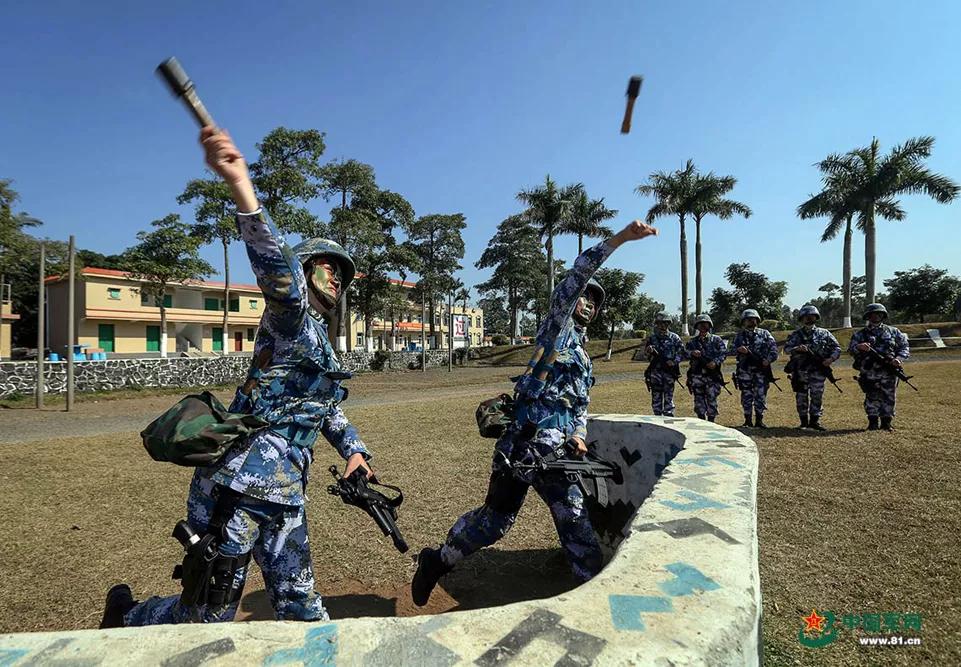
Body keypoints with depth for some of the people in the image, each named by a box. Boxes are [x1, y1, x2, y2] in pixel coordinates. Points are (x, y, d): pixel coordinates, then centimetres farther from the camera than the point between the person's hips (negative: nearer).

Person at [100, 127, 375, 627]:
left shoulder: (320, 344, 20)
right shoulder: (293, 316, -6)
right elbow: (276, 269, -29)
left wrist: (354, 450, 21)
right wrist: (240, 184, -45)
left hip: (283, 495, 8)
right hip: (237, 488, -8)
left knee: (300, 608, 13)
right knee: (207, 616, 9)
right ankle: (126, 615, 38)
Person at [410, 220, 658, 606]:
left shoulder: (583, 356, 27)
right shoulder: (558, 324, 3)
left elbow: (581, 404, 26)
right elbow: (576, 276, -13)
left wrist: (579, 435, 4)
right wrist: (621, 238, -18)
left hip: (556, 449, 8)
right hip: (524, 440, -8)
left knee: (574, 518, 11)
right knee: (496, 519, -3)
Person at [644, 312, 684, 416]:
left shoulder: (674, 337, 3)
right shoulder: (652, 337, 7)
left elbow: (681, 351, 2)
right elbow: (645, 352, 10)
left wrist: (674, 362, -12)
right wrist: (649, 351, -13)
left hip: (669, 370, -1)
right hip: (655, 371, 2)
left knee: (669, 396, 2)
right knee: (656, 396, 5)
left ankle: (669, 417, 9)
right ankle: (657, 417, 14)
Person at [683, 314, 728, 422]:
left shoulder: (716, 340, 6)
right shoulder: (692, 341, 11)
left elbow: (723, 352, 0)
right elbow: (685, 352, 4)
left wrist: (716, 362, -16)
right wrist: (692, 353, -18)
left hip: (712, 375, -2)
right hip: (697, 375, 2)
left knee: (712, 398, 0)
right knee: (699, 398, 6)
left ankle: (711, 420, 9)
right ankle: (701, 420, 15)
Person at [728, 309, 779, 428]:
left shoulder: (765, 333, 9)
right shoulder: (740, 335, 11)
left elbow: (773, 347, 3)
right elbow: (732, 350, 6)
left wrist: (768, 359, -12)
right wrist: (739, 350, -15)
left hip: (761, 369, 0)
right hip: (744, 370, 0)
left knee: (761, 395, 0)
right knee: (746, 395, 3)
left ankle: (759, 420, 9)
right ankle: (748, 420, 11)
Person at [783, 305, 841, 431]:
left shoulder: (824, 333, 9)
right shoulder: (796, 334, 8)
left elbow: (837, 348, 10)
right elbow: (786, 349, 0)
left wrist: (831, 358, -7)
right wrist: (797, 349, -19)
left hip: (818, 370, 0)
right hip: (800, 371, 0)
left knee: (817, 396, 1)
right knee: (801, 396, 4)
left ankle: (815, 420, 11)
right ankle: (804, 421, 14)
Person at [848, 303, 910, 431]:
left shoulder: (893, 331, 11)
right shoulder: (860, 334, 7)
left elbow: (904, 346, 12)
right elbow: (851, 349, -2)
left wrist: (899, 358, -5)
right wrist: (858, 347, -24)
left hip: (889, 373, 2)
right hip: (869, 373, -1)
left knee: (889, 398, 6)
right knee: (872, 398, 3)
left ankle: (887, 422, 18)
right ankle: (872, 422, 12)